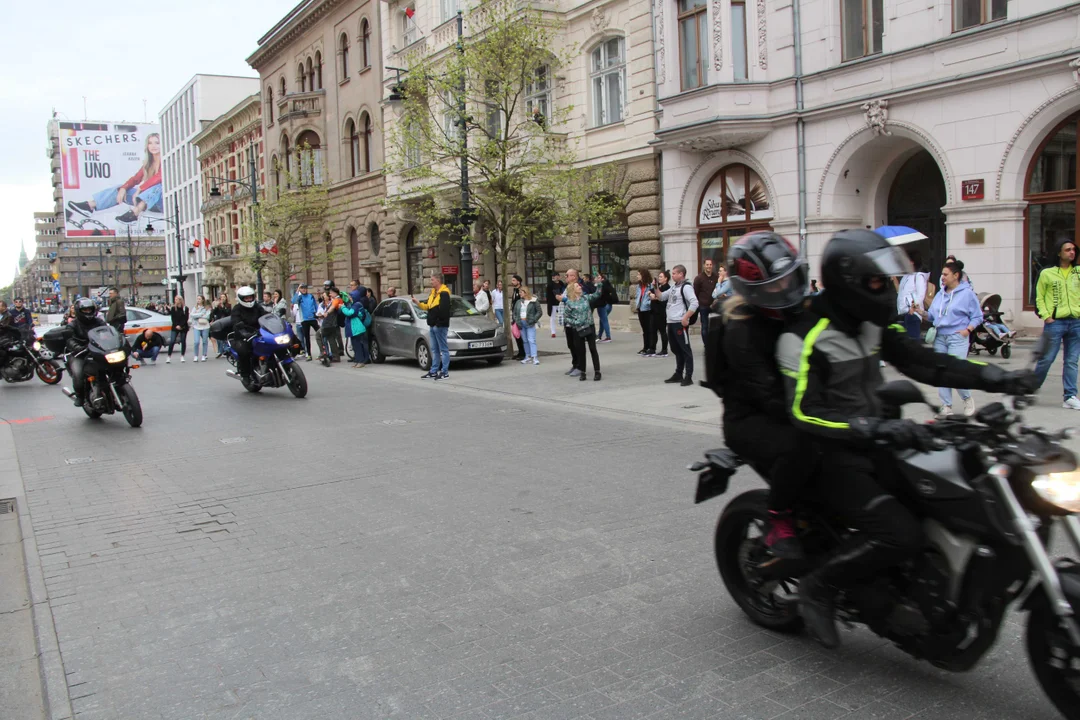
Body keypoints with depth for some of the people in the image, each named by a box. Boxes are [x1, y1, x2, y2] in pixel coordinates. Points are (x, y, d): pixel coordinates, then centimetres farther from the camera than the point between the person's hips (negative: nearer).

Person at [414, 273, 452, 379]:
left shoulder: (444, 293, -13)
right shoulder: (432, 293, 18)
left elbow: (443, 309, -22)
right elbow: (427, 307, 22)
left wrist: (439, 322, -21)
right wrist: (418, 303, 11)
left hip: (440, 326, -10)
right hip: (432, 325, 10)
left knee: (444, 349, -4)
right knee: (434, 350, 14)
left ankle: (445, 372, -2)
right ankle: (433, 371, 20)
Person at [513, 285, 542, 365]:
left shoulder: (533, 301, -3)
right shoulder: (518, 302, 12)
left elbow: (539, 312, -3)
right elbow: (514, 313, 15)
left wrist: (533, 319, -13)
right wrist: (517, 321, -1)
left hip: (529, 324, -5)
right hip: (521, 323, 5)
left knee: (531, 340, -11)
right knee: (525, 341, 9)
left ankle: (534, 357, -14)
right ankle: (528, 357, 15)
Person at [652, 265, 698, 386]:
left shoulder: (686, 287, -11)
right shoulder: (673, 287, 16)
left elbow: (694, 303, -20)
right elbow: (662, 297, 25)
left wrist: (685, 318, -21)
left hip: (680, 323, -9)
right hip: (671, 323, 9)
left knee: (685, 349, -5)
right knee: (676, 350, 15)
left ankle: (688, 377, -3)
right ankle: (678, 374, 24)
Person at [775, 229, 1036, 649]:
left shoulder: (872, 323, 8)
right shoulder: (804, 338, -19)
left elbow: (919, 361, 7)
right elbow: (804, 412, -28)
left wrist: (993, 378, -5)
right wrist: (877, 429, -37)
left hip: (870, 445, 9)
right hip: (831, 456, -9)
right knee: (900, 534, -23)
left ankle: (884, 599, 15)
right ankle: (818, 586, -3)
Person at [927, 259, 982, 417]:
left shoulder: (967, 293, -3)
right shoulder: (940, 294, 14)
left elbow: (977, 316, 0)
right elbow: (932, 315, 14)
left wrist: (967, 329, -13)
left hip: (958, 338, -6)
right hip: (939, 337, 6)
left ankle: (967, 399, 14)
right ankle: (946, 406, 12)